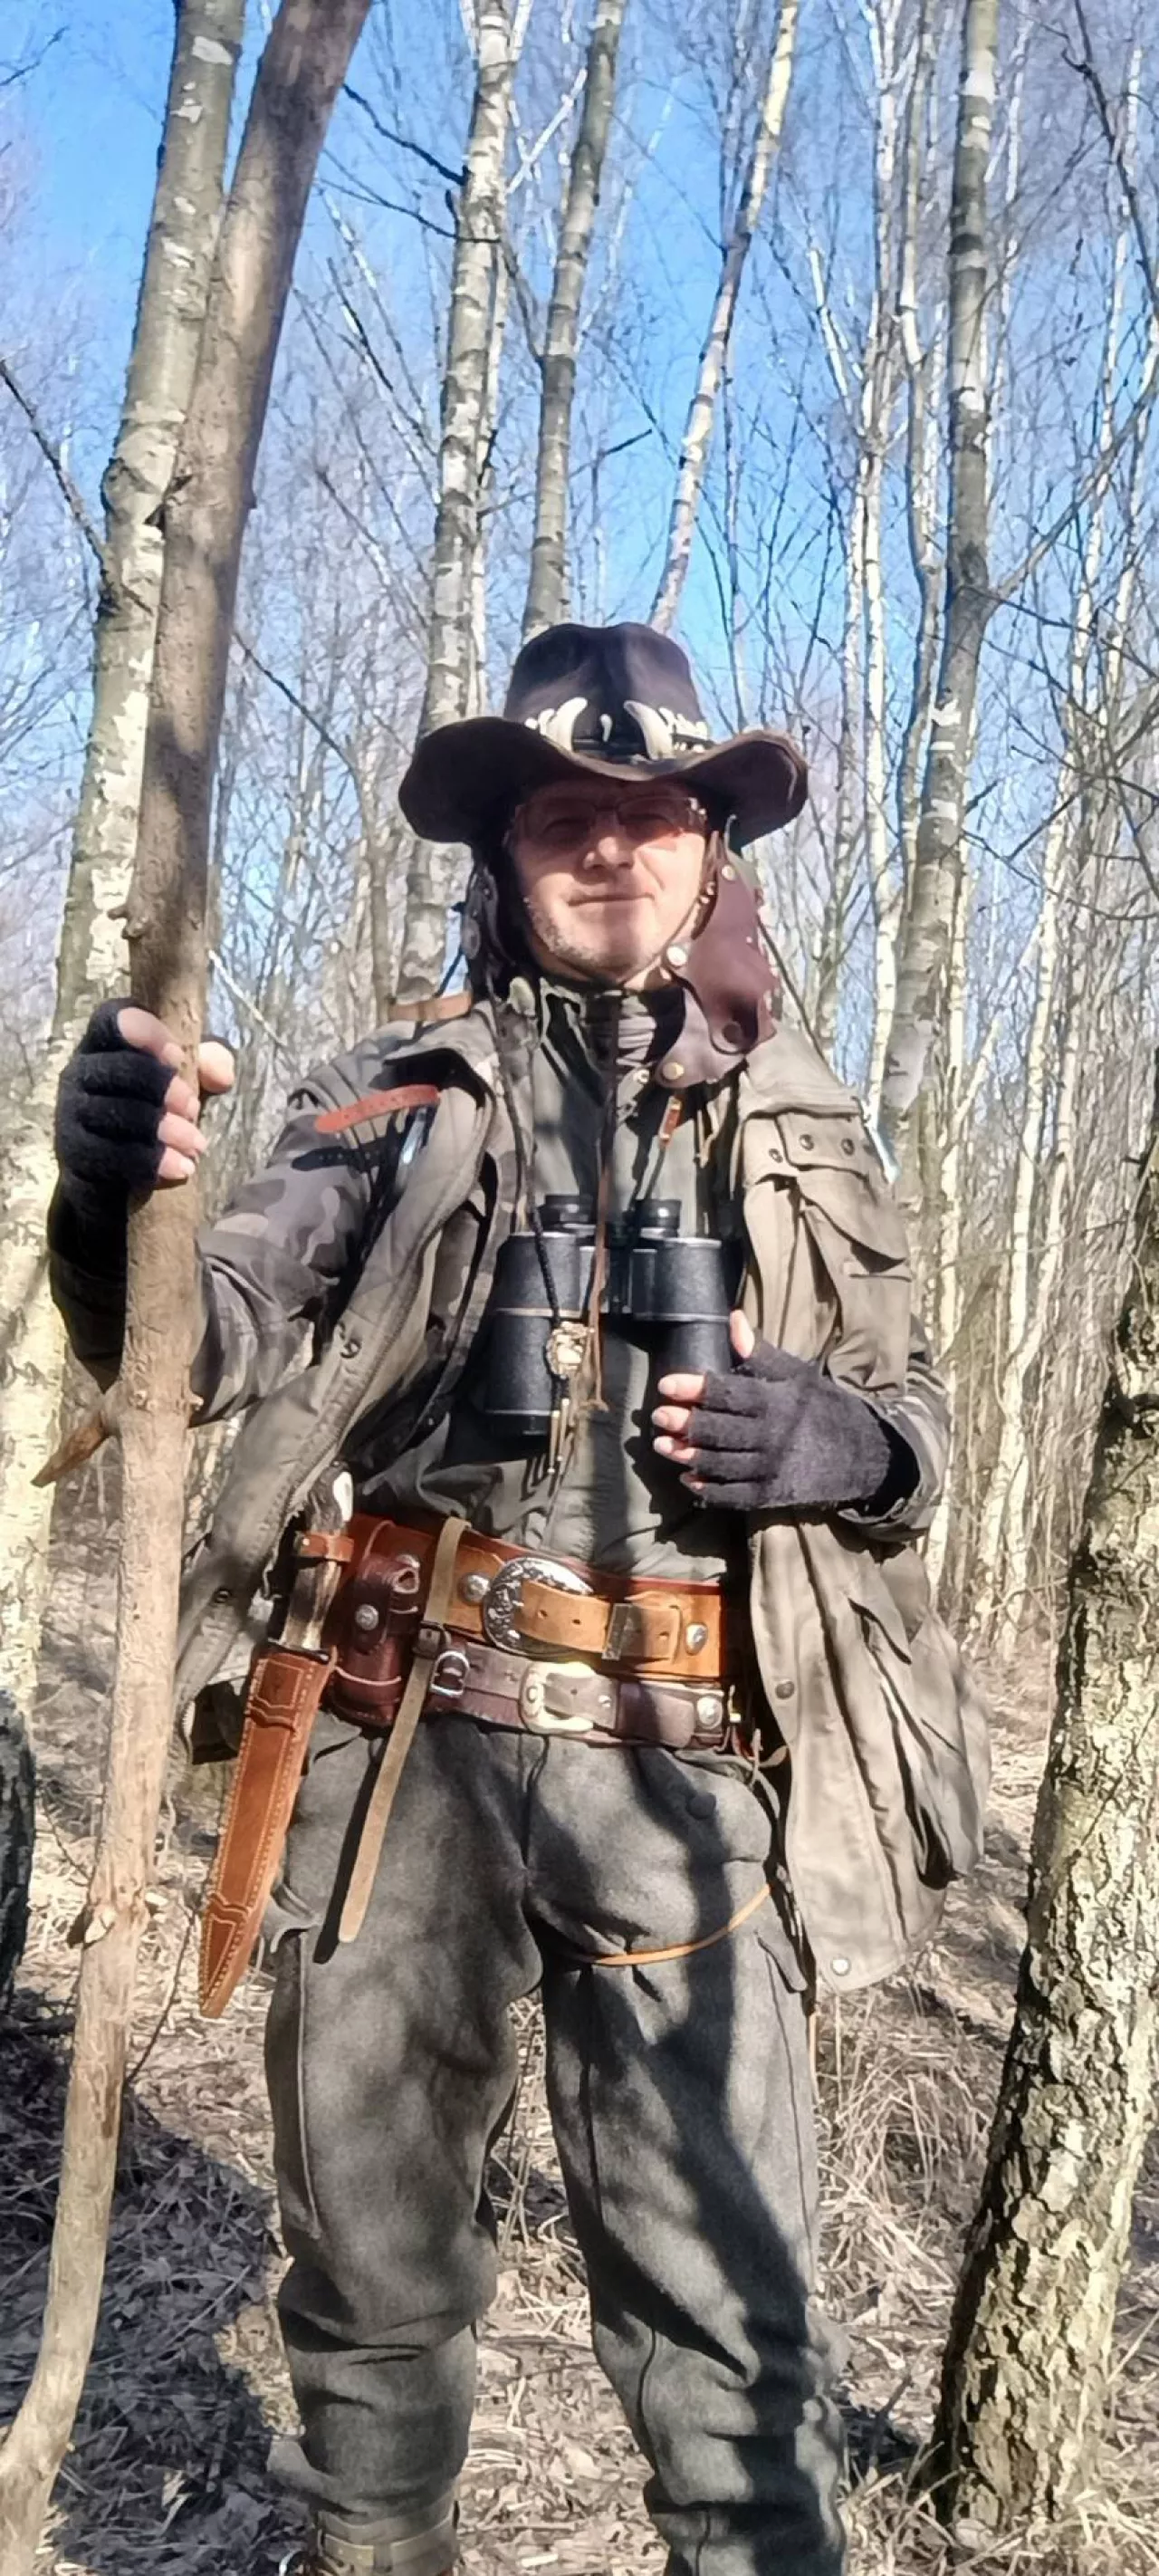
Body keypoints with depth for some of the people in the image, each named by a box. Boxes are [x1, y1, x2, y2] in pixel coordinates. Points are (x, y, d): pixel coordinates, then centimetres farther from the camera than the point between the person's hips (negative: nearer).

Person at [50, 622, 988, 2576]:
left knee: (725, 2294, 4)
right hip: (401, 1734, 1)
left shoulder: (800, 1124, 10)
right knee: (373, 2263, 16)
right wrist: (120, 1196, -28)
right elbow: (214, 1336, -6)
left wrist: (835, 1439, -7)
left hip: (682, 1766, 0)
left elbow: (912, 1413, 17)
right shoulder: (403, 1093, 6)